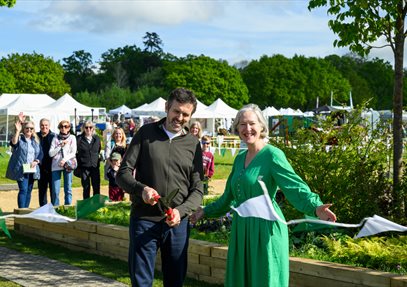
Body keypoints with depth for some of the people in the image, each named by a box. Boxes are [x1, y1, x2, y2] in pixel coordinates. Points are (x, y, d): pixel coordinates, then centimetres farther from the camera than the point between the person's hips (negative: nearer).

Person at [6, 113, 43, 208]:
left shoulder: (36, 140, 13)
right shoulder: (19, 138, -3)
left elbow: (41, 153, 15)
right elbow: (13, 143, -26)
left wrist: (36, 161, -5)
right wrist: (17, 131, -38)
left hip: (32, 170, 5)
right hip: (21, 169, -5)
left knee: (29, 191, 9)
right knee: (23, 190, -12)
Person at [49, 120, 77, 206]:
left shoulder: (72, 138, 10)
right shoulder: (56, 138, 11)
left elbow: (73, 153, 1)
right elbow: (51, 153, 4)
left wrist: (65, 159, -14)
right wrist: (61, 146, -5)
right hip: (56, 166, 1)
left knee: (68, 189, -1)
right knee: (55, 191, -3)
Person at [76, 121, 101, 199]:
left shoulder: (97, 138, 7)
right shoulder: (79, 139, -2)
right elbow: (76, 152, 0)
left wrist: (98, 159, 10)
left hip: (95, 166, 2)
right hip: (84, 167, -2)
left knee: (96, 187, 2)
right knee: (86, 188, 4)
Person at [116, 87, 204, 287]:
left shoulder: (193, 144, 6)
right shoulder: (146, 133, 2)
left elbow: (197, 190, 4)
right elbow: (123, 173, 0)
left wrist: (180, 211, -15)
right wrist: (141, 189, -21)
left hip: (178, 223, 2)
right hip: (144, 220, -2)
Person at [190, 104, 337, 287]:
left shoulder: (272, 155, -11)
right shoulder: (240, 158, 12)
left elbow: (295, 186, -23)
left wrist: (315, 207, -39)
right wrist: (206, 212, 31)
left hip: (265, 230, -7)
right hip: (242, 230, 7)